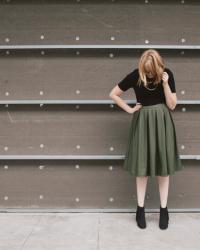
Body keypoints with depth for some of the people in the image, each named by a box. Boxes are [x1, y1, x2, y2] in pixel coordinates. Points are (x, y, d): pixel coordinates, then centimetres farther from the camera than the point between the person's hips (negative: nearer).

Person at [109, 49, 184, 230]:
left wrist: (165, 83, -17)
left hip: (162, 122, 1)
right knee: (142, 166, 3)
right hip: (143, 122, -1)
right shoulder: (135, 75, -7)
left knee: (163, 165, 4)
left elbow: (172, 105, -7)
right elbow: (113, 94, 1)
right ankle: (140, 209, 15)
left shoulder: (167, 74, -5)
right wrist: (129, 109, -3)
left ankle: (164, 209, 16)